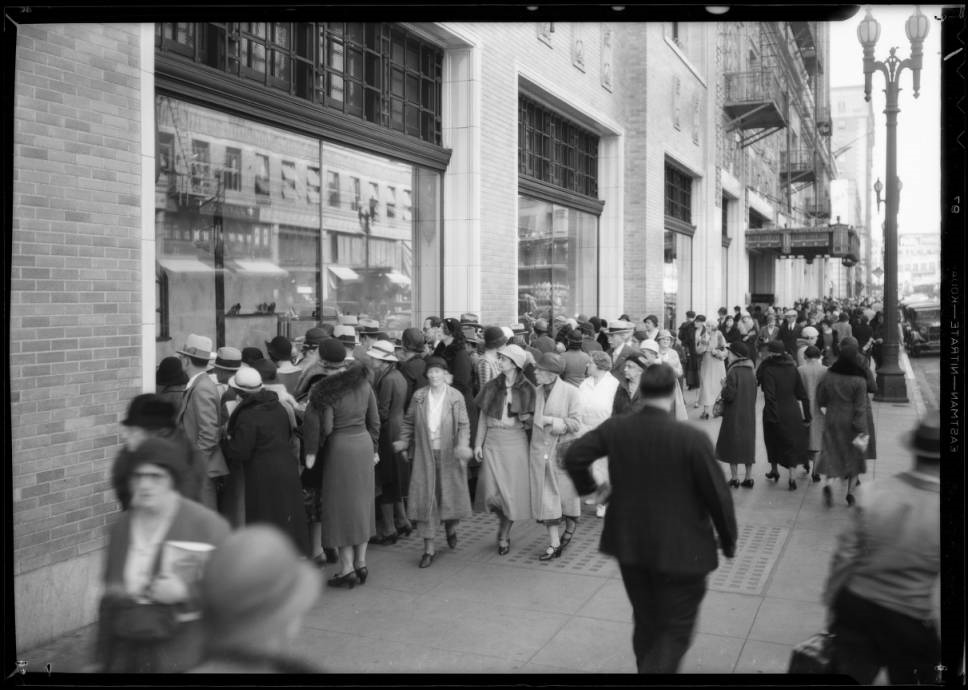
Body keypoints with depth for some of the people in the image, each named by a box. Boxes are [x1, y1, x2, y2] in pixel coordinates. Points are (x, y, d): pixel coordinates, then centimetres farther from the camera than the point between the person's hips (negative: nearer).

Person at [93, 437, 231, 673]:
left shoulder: (206, 523, -10)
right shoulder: (121, 527, 7)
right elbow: (109, 600, 15)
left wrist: (186, 592, -23)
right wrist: (101, 659, 18)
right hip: (127, 656, 5)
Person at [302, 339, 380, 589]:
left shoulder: (324, 390, -15)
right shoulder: (363, 382, 3)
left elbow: (324, 427, -17)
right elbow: (374, 419, 8)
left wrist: (311, 453, -5)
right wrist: (374, 448, 17)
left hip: (339, 448, -6)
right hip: (364, 443, 6)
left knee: (342, 506, 4)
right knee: (361, 503, 15)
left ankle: (347, 570, 9)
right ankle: (361, 564, 24)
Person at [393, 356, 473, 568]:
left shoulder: (456, 396, -3)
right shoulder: (418, 396, 2)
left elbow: (463, 424, -3)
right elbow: (408, 421, 10)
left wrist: (463, 445, -19)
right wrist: (404, 441, -3)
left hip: (449, 455, -1)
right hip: (424, 455, 1)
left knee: (452, 493, 8)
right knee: (425, 498, -1)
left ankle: (451, 527, 42)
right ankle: (429, 547, 8)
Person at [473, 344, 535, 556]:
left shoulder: (527, 389, -1)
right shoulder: (492, 386, 6)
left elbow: (532, 421, 6)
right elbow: (483, 417, 9)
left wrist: (526, 420, -16)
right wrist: (478, 443, 4)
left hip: (515, 442, -1)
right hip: (493, 441, 2)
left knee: (512, 490, 3)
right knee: (491, 491, -6)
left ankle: (504, 536, 22)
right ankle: (503, 521, 25)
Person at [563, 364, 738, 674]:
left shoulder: (614, 428, -8)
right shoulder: (692, 438, -19)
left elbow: (573, 456, -2)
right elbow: (718, 494, -13)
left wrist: (589, 486, 16)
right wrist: (728, 540, 2)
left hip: (629, 544, 5)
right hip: (680, 550, -4)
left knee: (646, 623, 23)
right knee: (675, 630, 9)